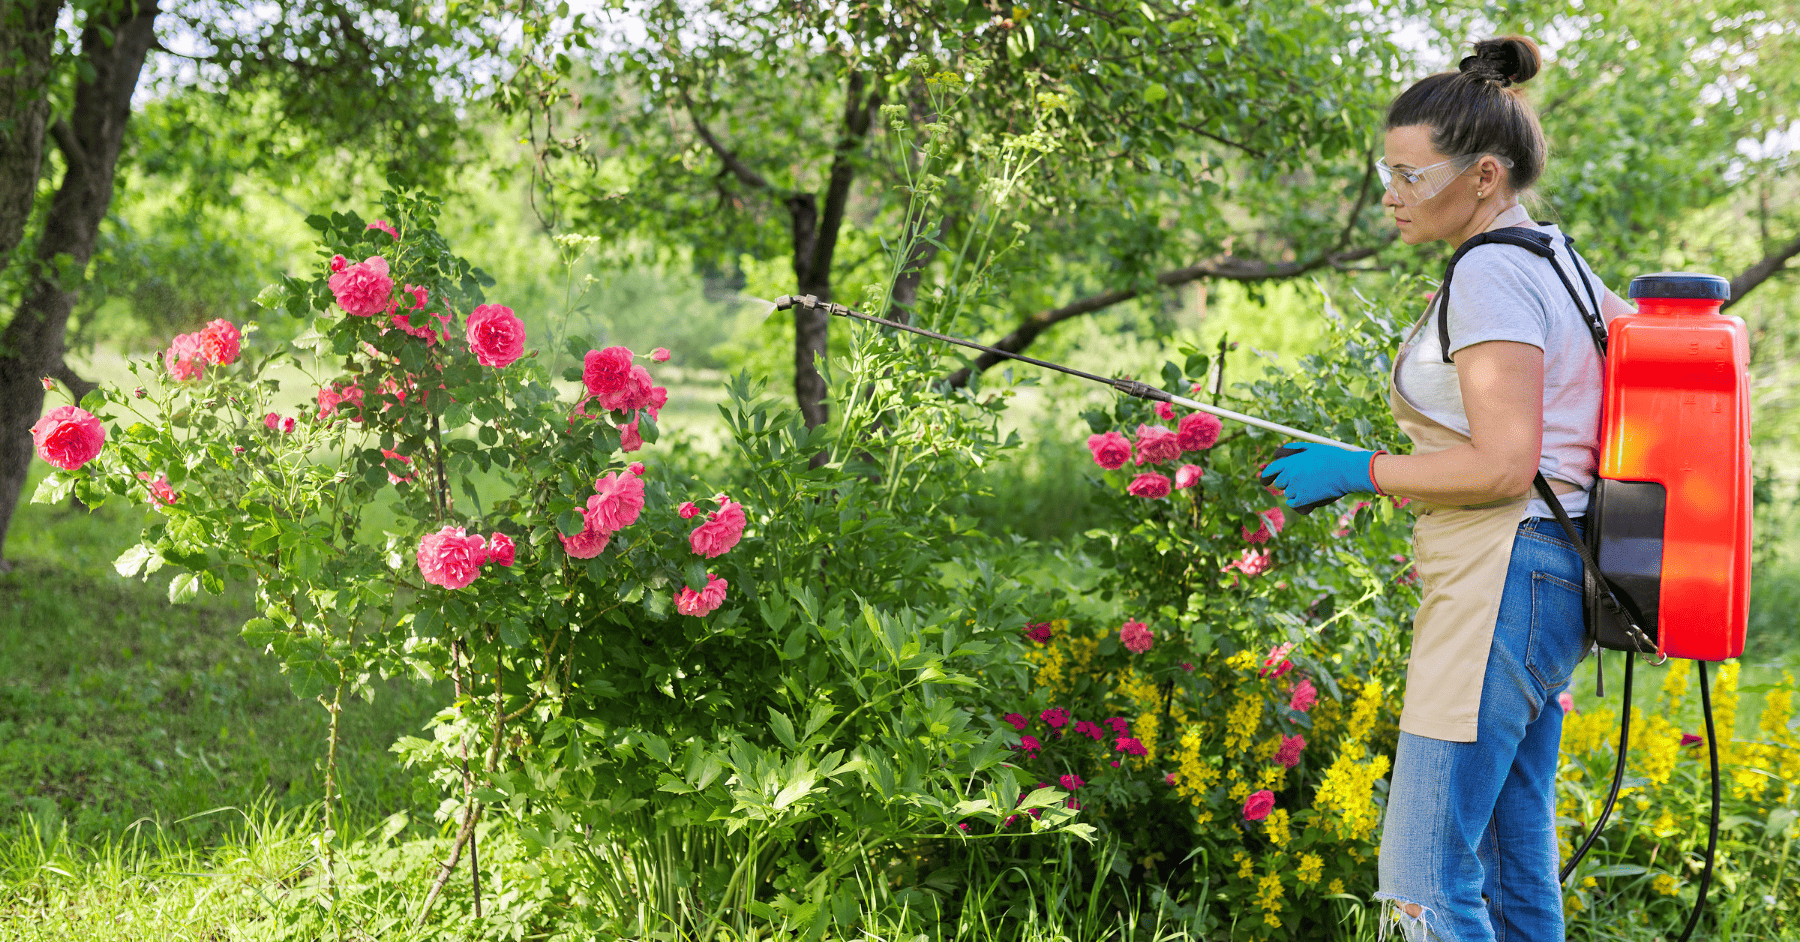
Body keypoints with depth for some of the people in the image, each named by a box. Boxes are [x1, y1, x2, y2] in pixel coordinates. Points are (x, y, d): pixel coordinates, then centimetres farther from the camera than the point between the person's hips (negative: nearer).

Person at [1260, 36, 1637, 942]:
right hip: (1549, 572, 11)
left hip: (1499, 584, -11)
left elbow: (1502, 465, -20)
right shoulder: (1557, 261, 17)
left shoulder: (1491, 273, -13)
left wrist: (1357, 470, -10)